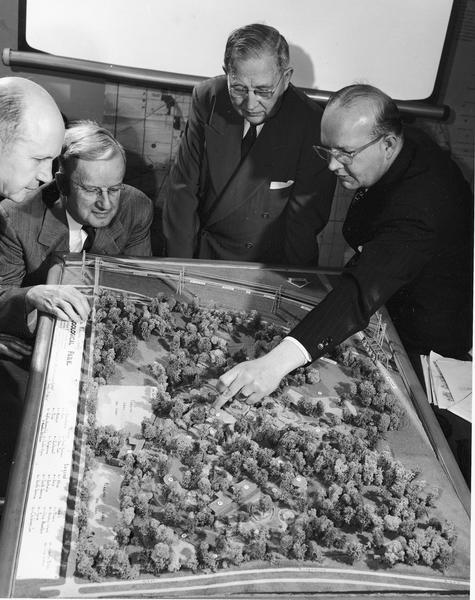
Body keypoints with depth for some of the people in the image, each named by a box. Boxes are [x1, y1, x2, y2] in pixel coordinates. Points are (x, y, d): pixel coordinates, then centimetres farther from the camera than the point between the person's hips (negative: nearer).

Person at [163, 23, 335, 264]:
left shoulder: (312, 124, -16)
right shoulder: (207, 99, -7)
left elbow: (305, 221, -9)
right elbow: (184, 188, -3)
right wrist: (180, 269, -6)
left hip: (273, 264, -1)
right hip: (205, 254, 2)